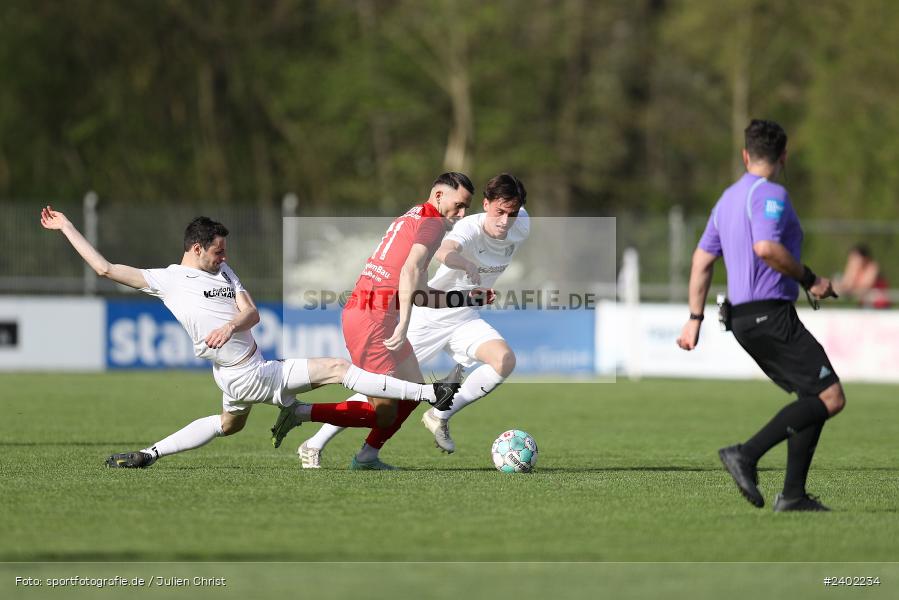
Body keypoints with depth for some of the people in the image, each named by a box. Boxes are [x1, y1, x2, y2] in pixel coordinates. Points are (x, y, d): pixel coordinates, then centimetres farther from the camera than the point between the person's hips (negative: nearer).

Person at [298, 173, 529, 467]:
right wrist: (466, 264, -75)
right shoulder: (470, 228, -27)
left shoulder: (521, 227, -8)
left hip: (465, 320, 5)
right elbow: (444, 253, -50)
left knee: (505, 360, -23)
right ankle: (314, 446, 8)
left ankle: (440, 418, -8)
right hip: (429, 316, -5)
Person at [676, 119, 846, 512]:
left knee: (813, 399, 12)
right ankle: (747, 454, -18)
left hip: (743, 318, 10)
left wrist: (695, 319, 20)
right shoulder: (771, 195, -11)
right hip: (771, 314, -10)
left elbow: (702, 260, 18)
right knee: (831, 398, -12)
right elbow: (766, 247, -27)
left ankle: (793, 494, 5)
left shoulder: (727, 199, 17)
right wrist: (809, 280, -15)